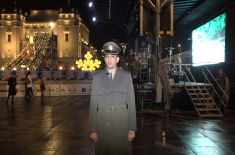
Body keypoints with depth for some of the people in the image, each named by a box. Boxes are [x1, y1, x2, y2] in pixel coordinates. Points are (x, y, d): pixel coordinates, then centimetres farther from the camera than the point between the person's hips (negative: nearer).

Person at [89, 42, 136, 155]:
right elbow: (93, 105, 2)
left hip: (121, 125, 0)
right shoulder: (97, 77, 5)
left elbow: (131, 103, 1)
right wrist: (92, 130, -1)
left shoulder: (126, 76, 4)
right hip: (102, 125, 1)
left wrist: (132, 129, -2)